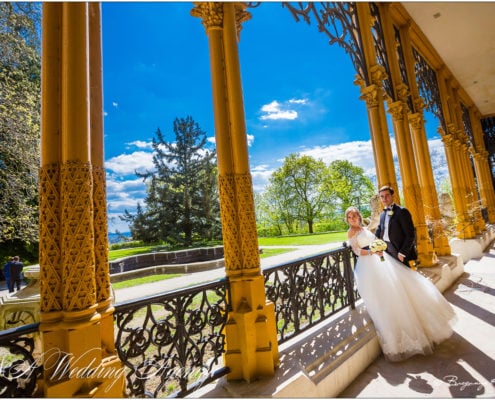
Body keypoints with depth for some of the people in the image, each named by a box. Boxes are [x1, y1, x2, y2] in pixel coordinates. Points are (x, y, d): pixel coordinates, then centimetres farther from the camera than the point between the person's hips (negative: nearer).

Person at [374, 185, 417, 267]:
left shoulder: (402, 211, -9)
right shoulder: (382, 213, 12)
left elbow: (410, 235, -14)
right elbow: (378, 233, 15)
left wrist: (402, 253, -16)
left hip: (401, 252, -6)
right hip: (387, 251, 6)